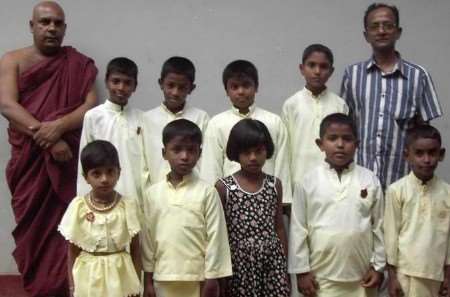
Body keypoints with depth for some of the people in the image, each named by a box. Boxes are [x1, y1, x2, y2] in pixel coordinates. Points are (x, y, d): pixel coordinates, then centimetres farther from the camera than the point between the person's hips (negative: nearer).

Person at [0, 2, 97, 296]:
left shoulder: (78, 64, 7)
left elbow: (91, 106, -3)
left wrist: (58, 126, -20)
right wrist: (45, 137, -19)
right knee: (32, 229, 6)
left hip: (68, 162, 0)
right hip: (28, 162, 1)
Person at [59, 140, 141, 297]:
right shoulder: (78, 207, -7)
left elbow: (135, 249, 0)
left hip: (120, 277, 0)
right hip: (88, 279, 0)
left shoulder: (128, 206, -7)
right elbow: (72, 252, 1)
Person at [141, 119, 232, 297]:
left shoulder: (207, 192, -6)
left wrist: (211, 279, -7)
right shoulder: (153, 193, 3)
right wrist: (147, 279, 7)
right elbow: (147, 237, 6)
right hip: (163, 279, 3)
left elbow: (215, 237, -6)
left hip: (197, 279, -3)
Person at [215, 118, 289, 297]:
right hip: (239, 264, -2)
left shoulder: (275, 184, 5)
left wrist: (284, 266, 9)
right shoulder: (223, 187, -4)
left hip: (273, 261, 2)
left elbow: (279, 227, 10)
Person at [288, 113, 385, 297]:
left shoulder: (370, 180, -2)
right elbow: (298, 229, -2)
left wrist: (378, 266, 3)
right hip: (322, 276, -1)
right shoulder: (308, 182, -6)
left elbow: (379, 226, 3)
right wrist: (301, 270, -3)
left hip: (361, 274, 2)